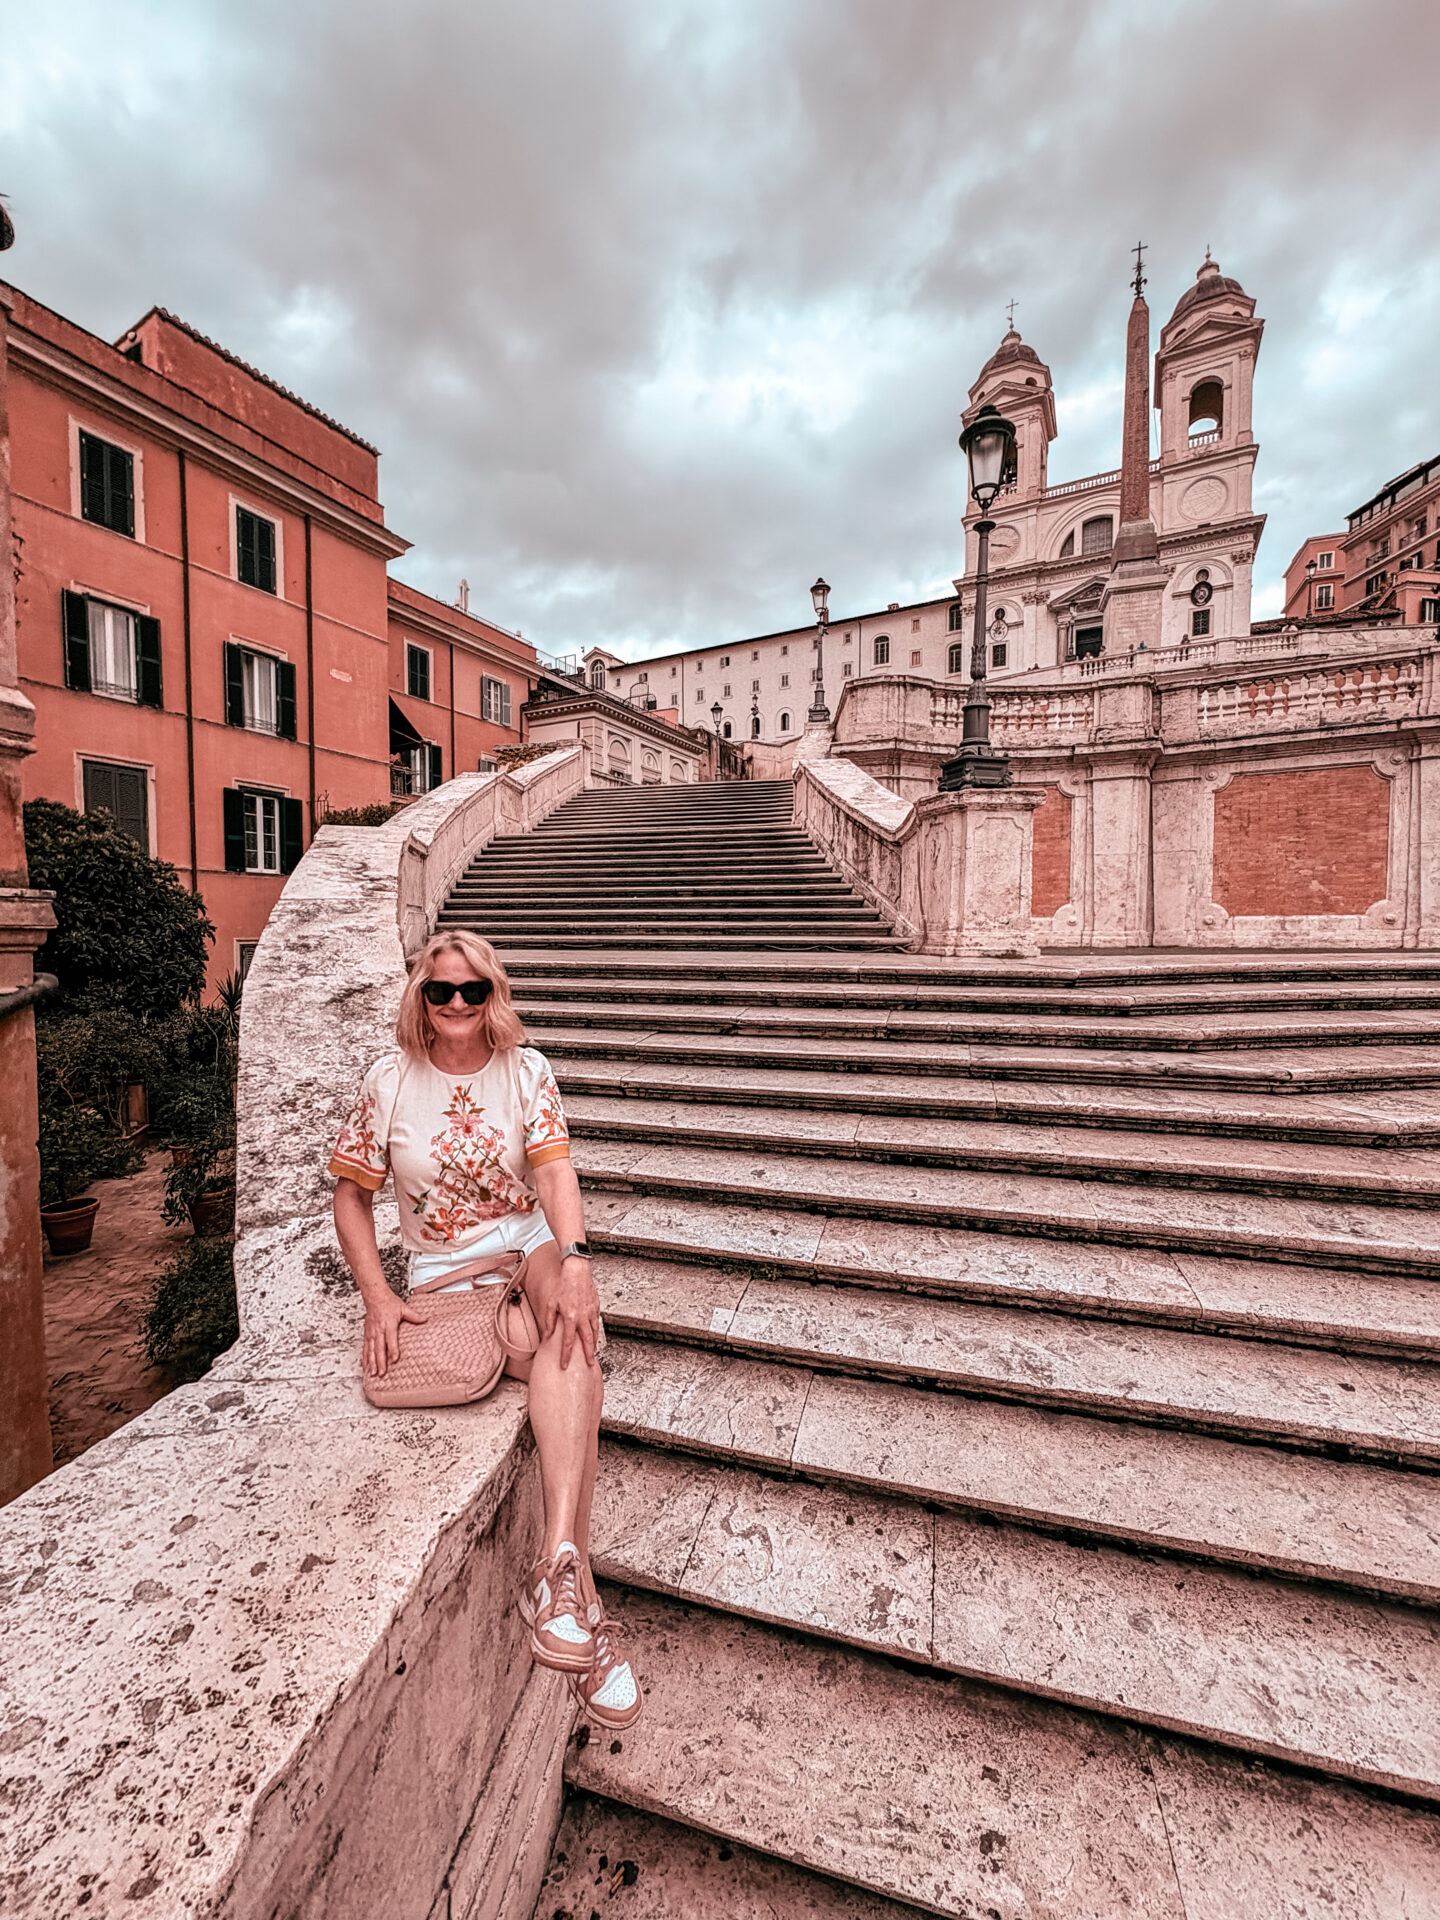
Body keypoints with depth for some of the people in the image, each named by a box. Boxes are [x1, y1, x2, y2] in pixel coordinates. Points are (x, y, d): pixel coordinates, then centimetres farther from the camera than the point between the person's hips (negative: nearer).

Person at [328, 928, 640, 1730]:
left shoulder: (527, 1071, -2)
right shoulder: (390, 1082, -2)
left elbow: (555, 1170, -15)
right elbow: (351, 1196, 3)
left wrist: (574, 1262, -33)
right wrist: (379, 1297, -9)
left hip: (531, 1247, 0)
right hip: (444, 1273, 1)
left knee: (574, 1331, -34)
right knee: (578, 1367, -25)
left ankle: (557, 1565, -34)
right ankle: (584, 1601, -12)